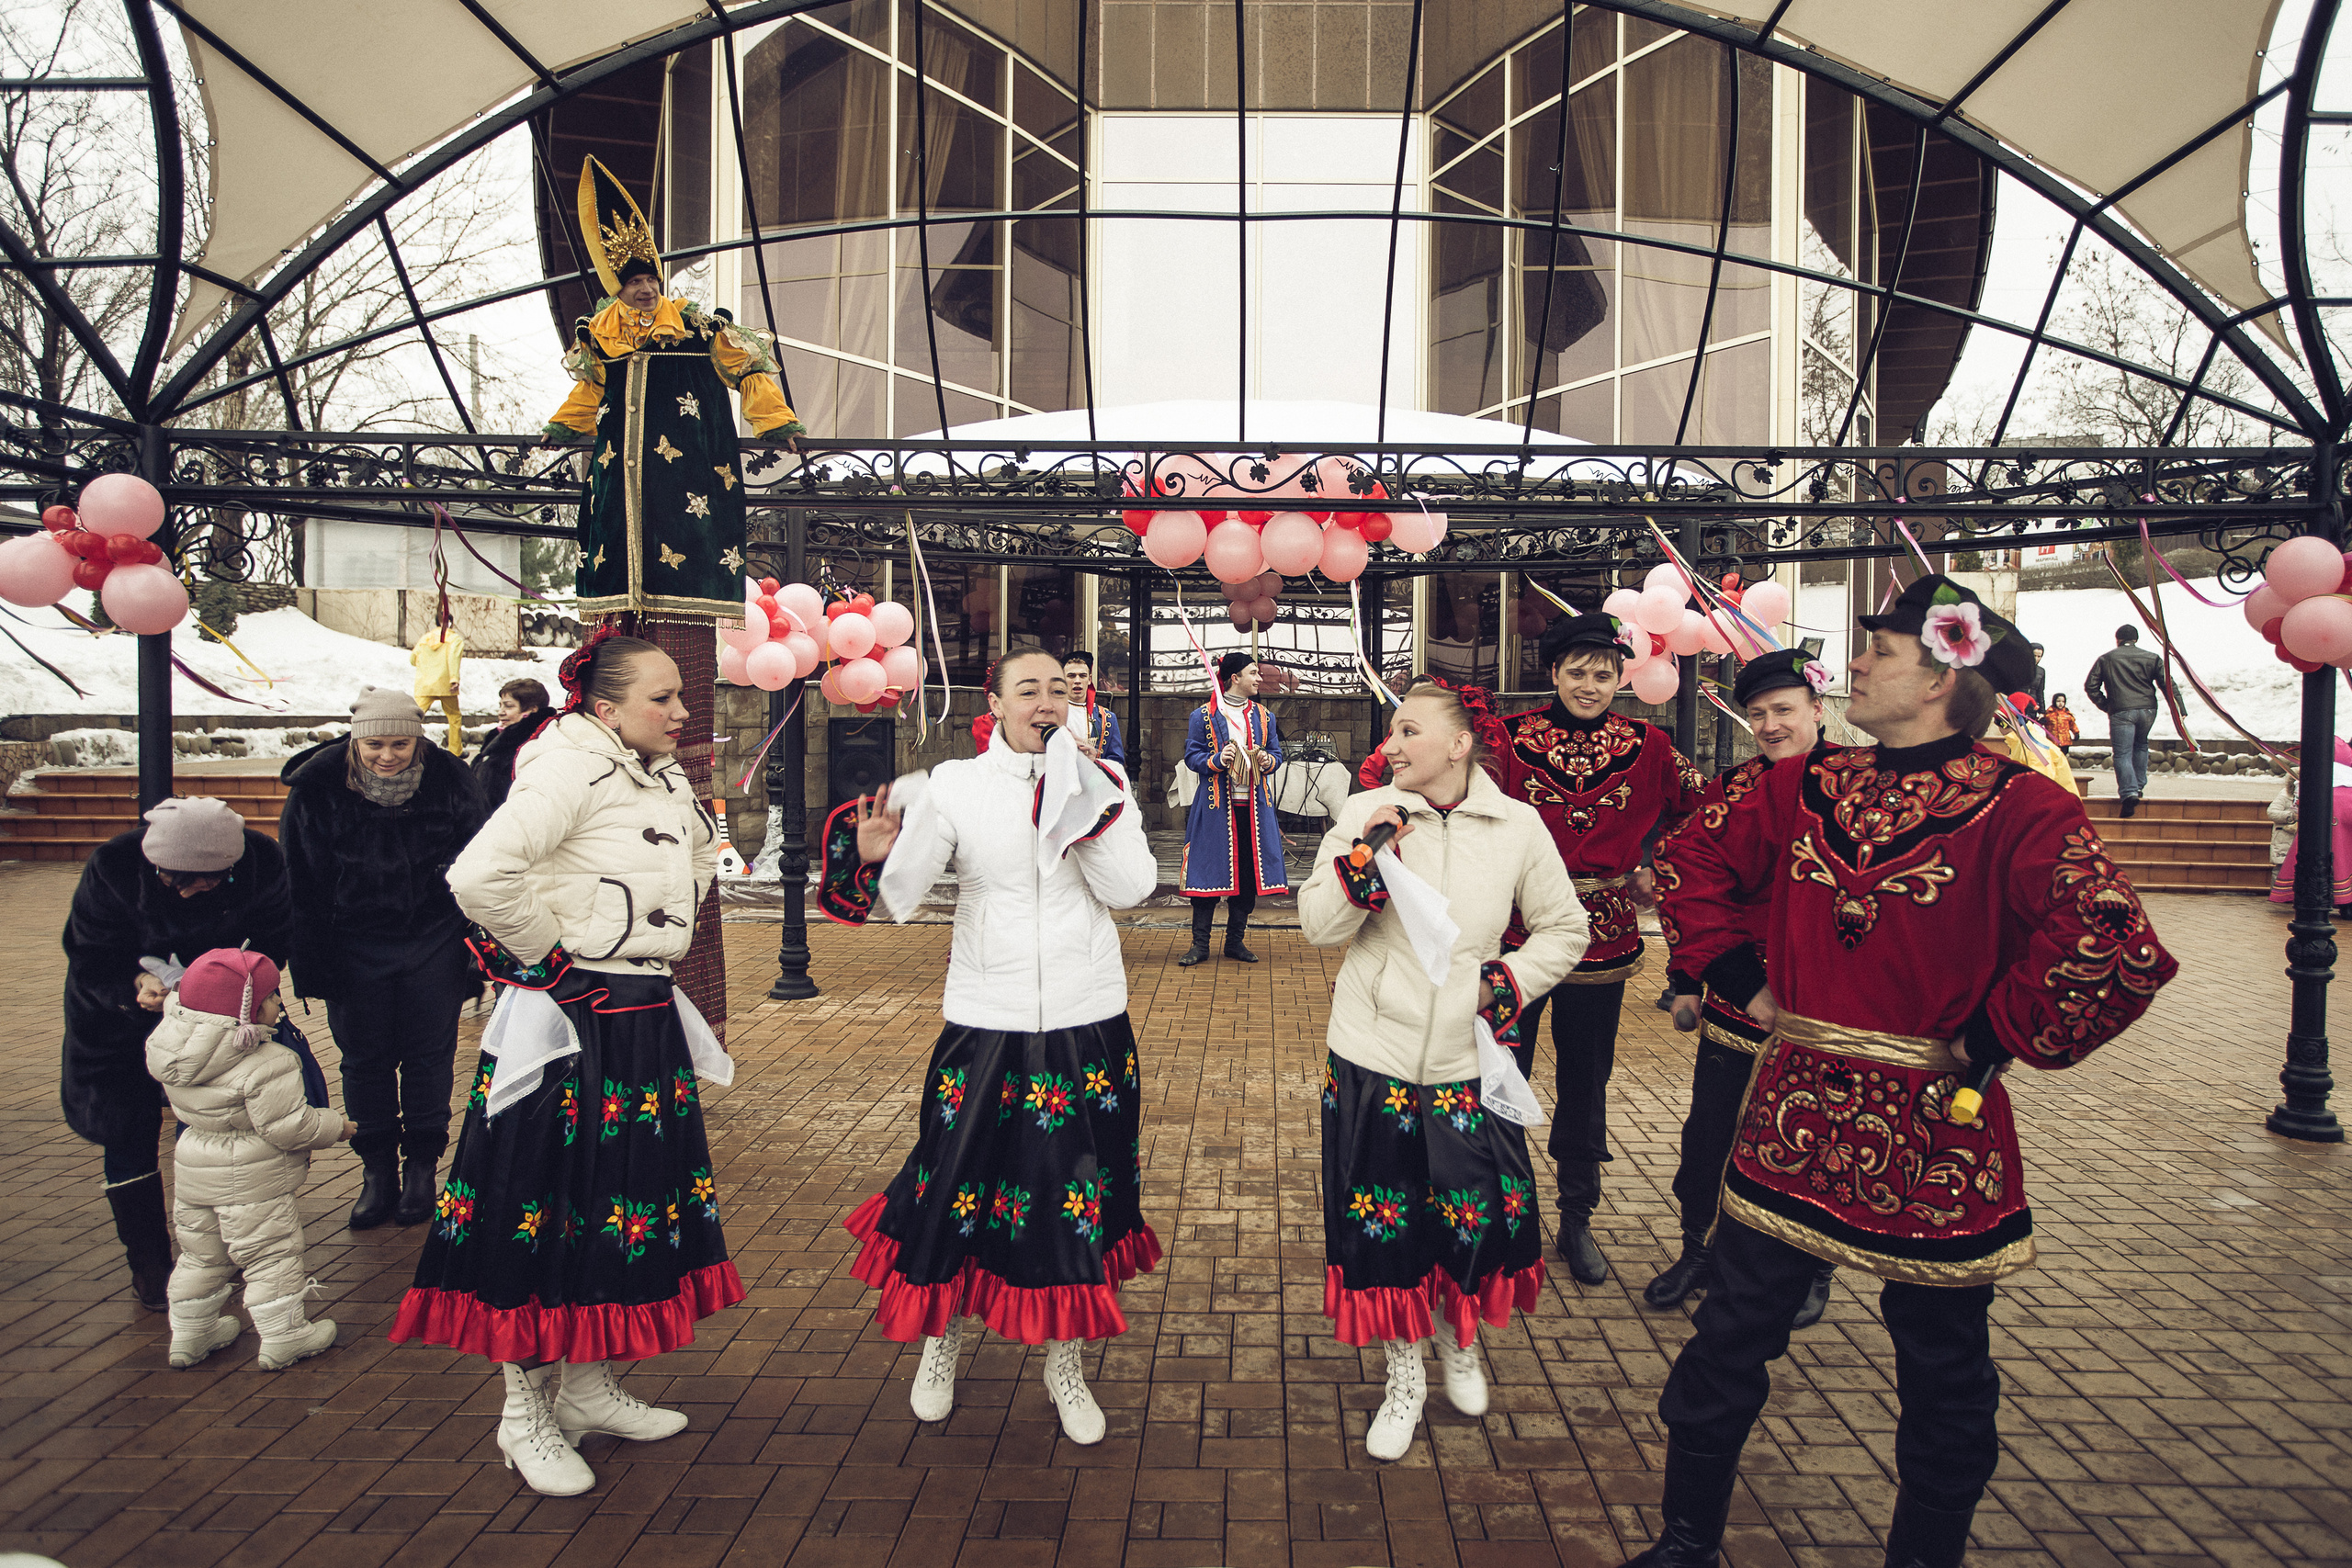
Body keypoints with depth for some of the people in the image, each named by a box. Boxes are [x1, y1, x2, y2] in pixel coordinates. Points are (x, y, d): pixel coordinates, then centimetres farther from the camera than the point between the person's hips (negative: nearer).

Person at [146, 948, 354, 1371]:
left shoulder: (167, 1047, -6)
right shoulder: (268, 1066, -27)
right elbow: (286, 1126, -24)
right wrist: (334, 1127, -10)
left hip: (192, 1174, 8)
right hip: (251, 1182, -7)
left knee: (201, 1255, 23)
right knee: (271, 1256, 6)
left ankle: (190, 1335, 35)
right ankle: (283, 1338, 14)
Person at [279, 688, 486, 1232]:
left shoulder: (450, 779, -9)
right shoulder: (317, 786, -9)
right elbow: (301, 885, -2)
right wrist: (312, 964, -5)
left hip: (433, 944, 0)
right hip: (355, 949, 1)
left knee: (429, 1055, 8)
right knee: (365, 1060, 9)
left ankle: (422, 1166, 23)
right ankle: (377, 1171, 23)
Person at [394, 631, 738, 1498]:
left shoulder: (667, 782, 11)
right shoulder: (569, 772, -16)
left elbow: (697, 866, 31)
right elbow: (479, 876, -28)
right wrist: (548, 958, -16)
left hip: (647, 1025, 9)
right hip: (569, 1027, -9)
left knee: (628, 1200, 16)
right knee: (545, 1212, 4)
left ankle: (590, 1390, 32)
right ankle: (525, 1411, 21)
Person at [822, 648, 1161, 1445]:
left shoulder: (1104, 782, 0)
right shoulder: (953, 785, -3)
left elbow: (1132, 887, -11)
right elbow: (897, 895, -7)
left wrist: (1082, 805, -16)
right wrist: (874, 857, -28)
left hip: (1087, 1022, 1)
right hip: (986, 1021, -1)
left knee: (1077, 1194, 10)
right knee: (958, 1181, 8)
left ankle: (1066, 1361, 32)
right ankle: (940, 1341, 37)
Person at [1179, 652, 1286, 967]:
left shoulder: (1264, 716, 13)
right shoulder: (1203, 715, 1)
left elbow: (1276, 753, 16)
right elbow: (1192, 756, -1)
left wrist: (1269, 761, -7)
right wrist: (1216, 760, -19)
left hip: (1254, 807, 4)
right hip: (1215, 806, -4)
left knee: (1248, 874, 5)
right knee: (1210, 871, -3)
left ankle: (1235, 941, 17)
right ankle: (1200, 943, 6)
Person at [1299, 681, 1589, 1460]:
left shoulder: (1517, 826, -3)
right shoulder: (1366, 812, -5)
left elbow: (1565, 929, 8)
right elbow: (1317, 925, -7)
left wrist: (1507, 984, -6)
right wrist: (1365, 856, -21)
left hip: (1469, 1060, 1)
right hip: (1373, 1055, 0)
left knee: (1480, 1210, 9)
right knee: (1383, 1214, 7)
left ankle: (1460, 1340, 41)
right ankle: (1405, 1373, 30)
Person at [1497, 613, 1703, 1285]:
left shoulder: (1646, 746, 1)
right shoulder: (1512, 738, -5)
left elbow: (1695, 812, 14)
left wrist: (1655, 868, 5)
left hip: (1601, 939, 2)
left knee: (1586, 1080, 14)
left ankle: (1578, 1219, 29)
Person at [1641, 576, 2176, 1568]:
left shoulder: (2018, 809, -13)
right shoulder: (1804, 788, 0)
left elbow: (2117, 952, -28)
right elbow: (1691, 864, 13)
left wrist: (1991, 1038, -17)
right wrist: (1740, 977, 5)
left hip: (1933, 1132, -3)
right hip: (1795, 1114, 4)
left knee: (1943, 1371, 15)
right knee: (1729, 1338, 12)